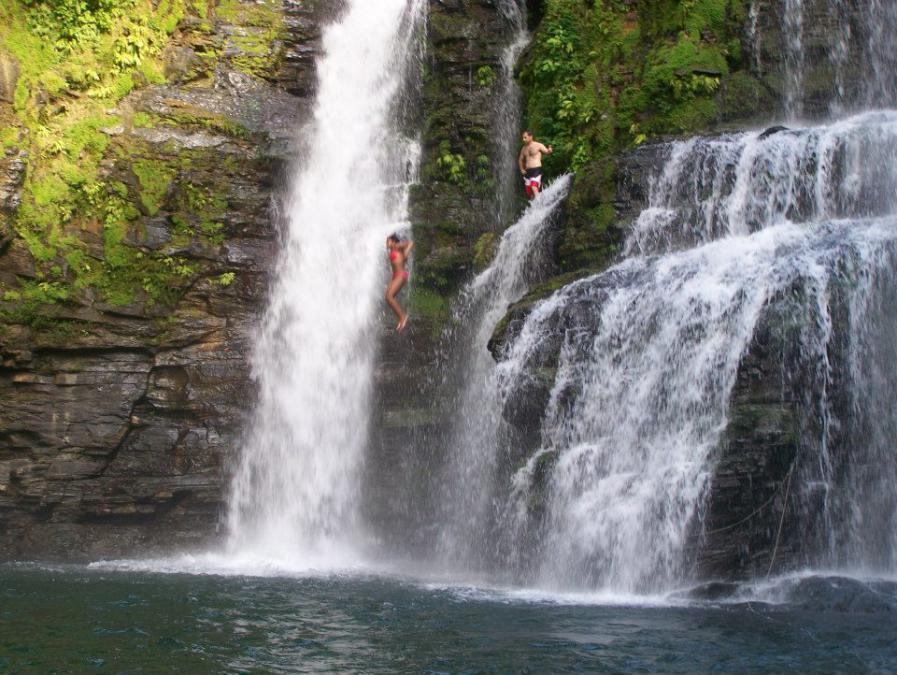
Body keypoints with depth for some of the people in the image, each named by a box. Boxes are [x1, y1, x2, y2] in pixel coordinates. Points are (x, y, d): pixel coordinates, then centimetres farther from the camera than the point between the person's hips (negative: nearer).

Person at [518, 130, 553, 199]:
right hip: (527, 172, 7)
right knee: (528, 192, 3)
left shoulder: (538, 145, -2)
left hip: (536, 169, -7)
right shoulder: (524, 148, 16)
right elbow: (520, 159, 26)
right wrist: (522, 169, 12)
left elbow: (546, 152, -10)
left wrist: (549, 150, -34)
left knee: (534, 187, -25)